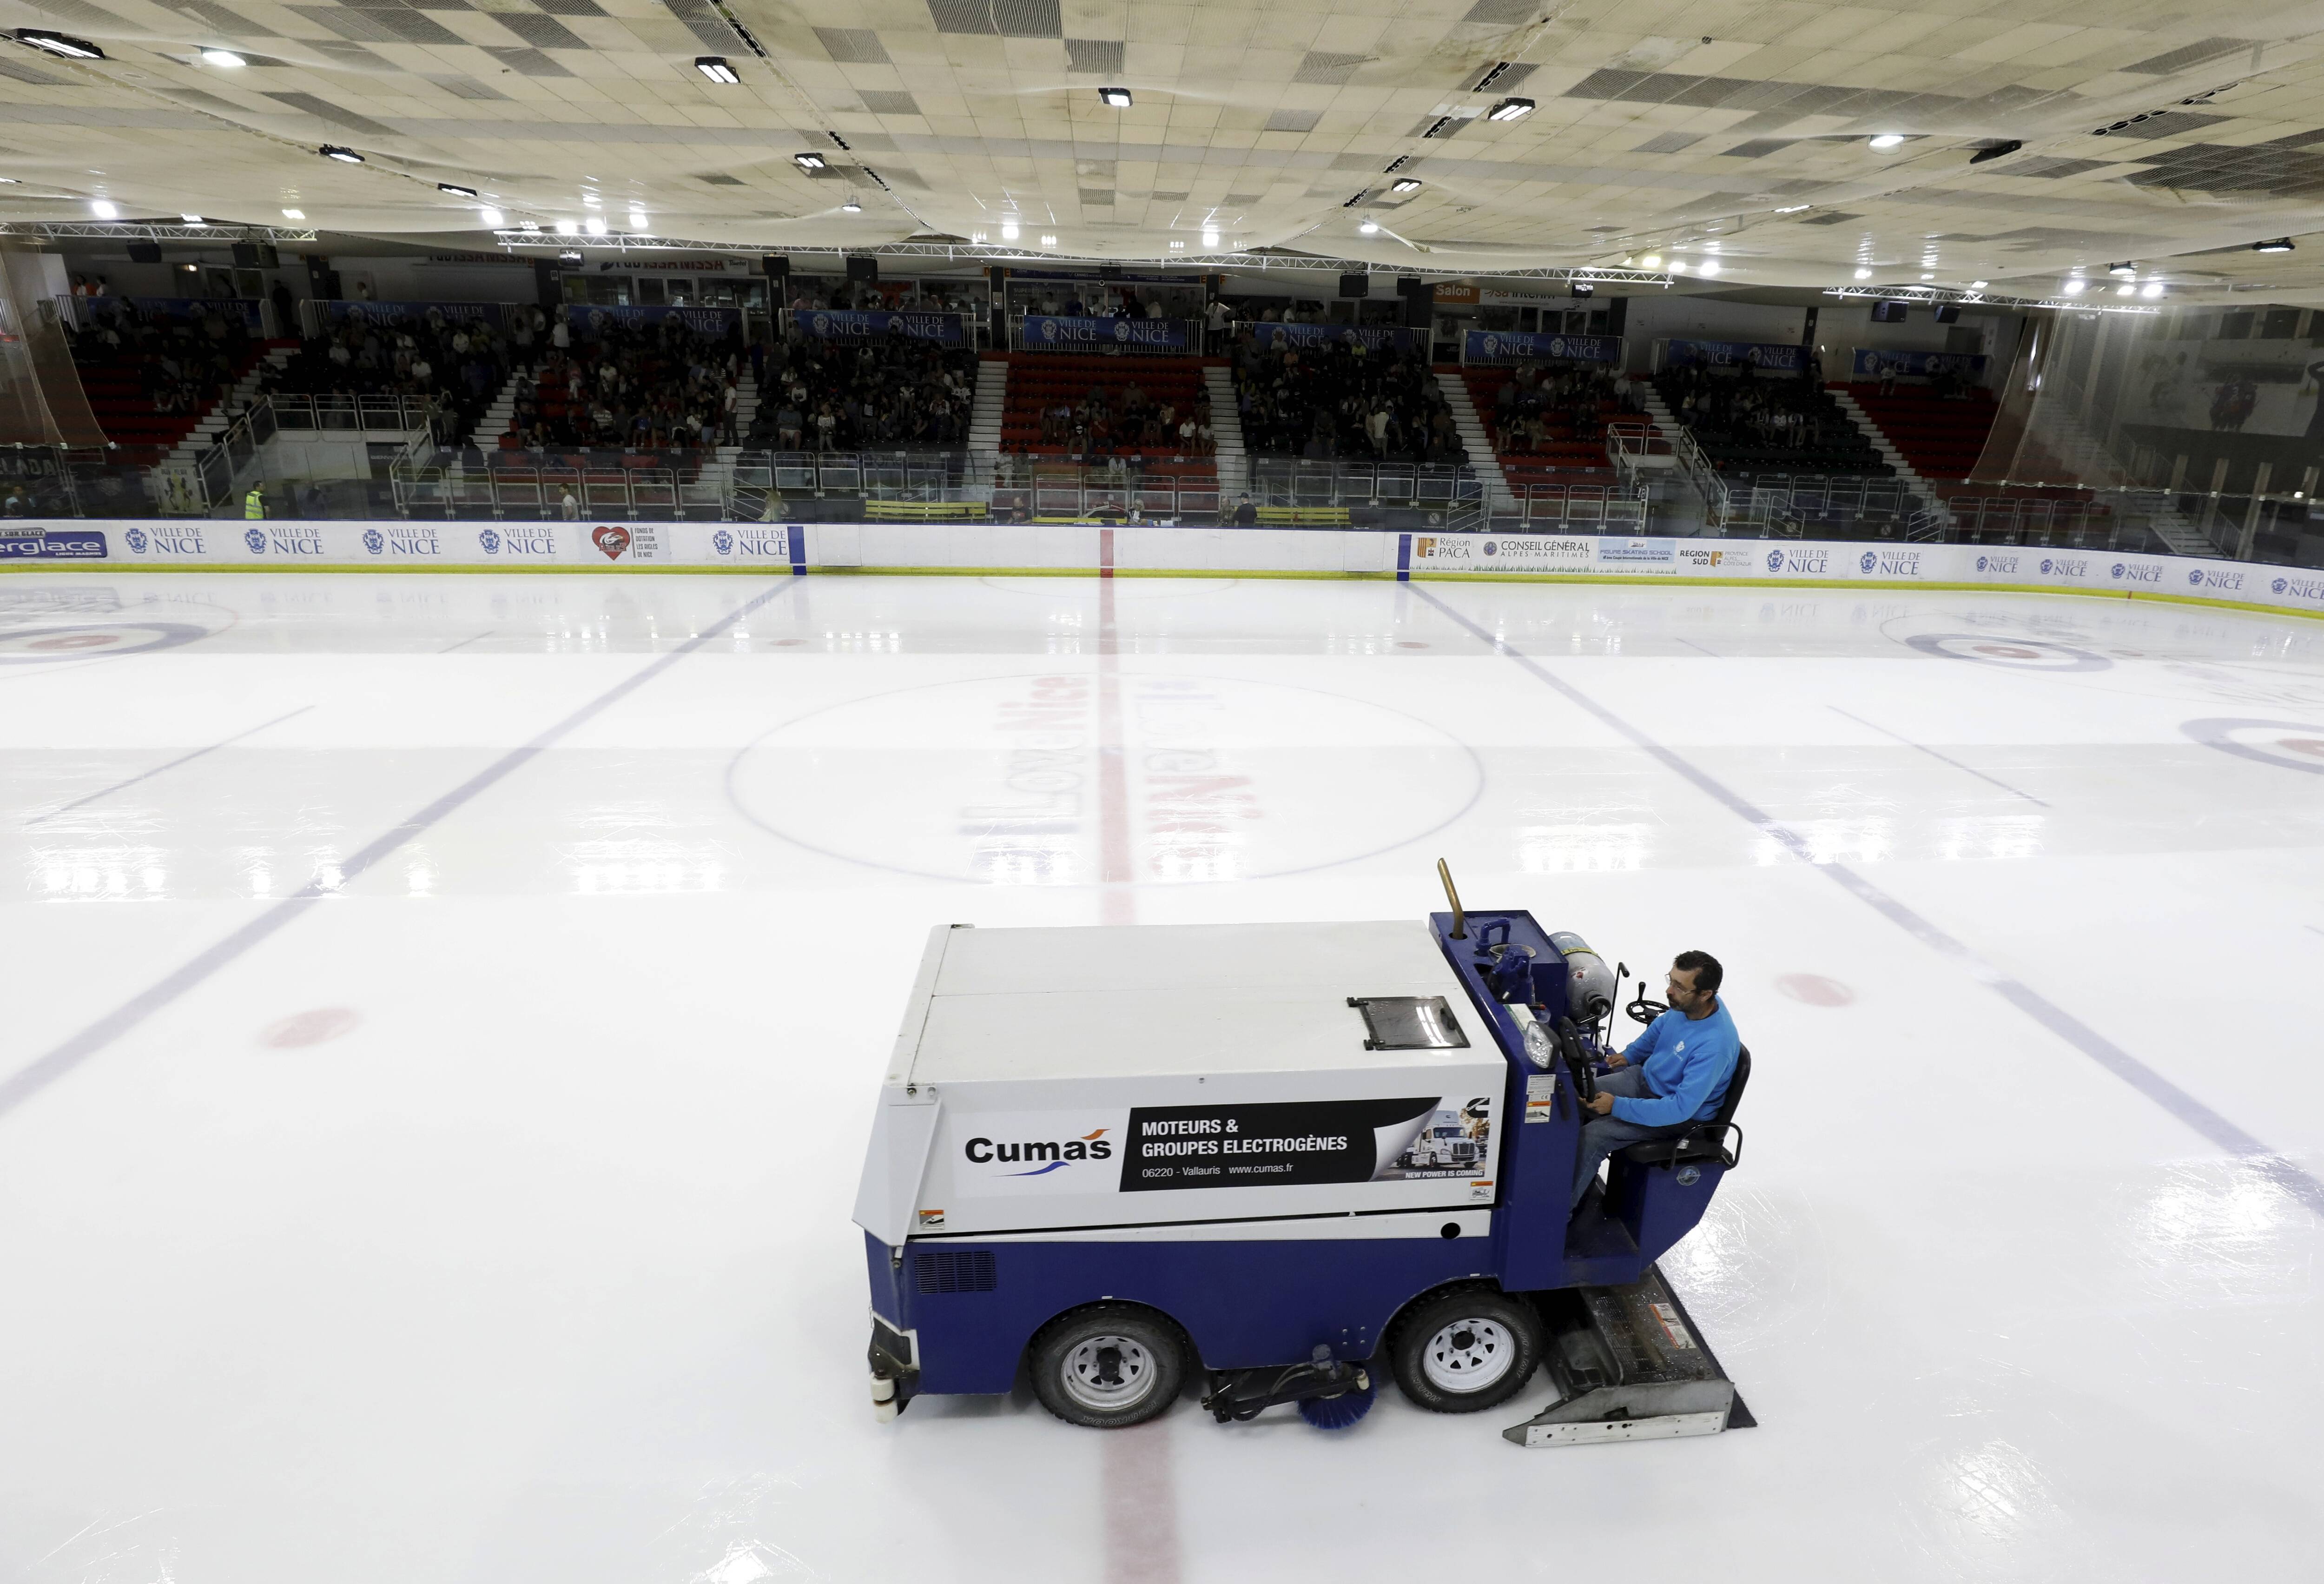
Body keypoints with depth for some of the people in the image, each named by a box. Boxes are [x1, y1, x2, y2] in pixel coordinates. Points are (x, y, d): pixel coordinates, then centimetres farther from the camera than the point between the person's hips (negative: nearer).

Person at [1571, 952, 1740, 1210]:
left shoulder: (1714, 1045, -35)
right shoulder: (1686, 1005, -11)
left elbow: (1681, 1109, -33)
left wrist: (1617, 1106, -32)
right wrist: (1630, 1055, 8)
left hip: (1682, 1115, -8)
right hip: (1645, 1077, 8)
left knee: (1591, 1137, -21)